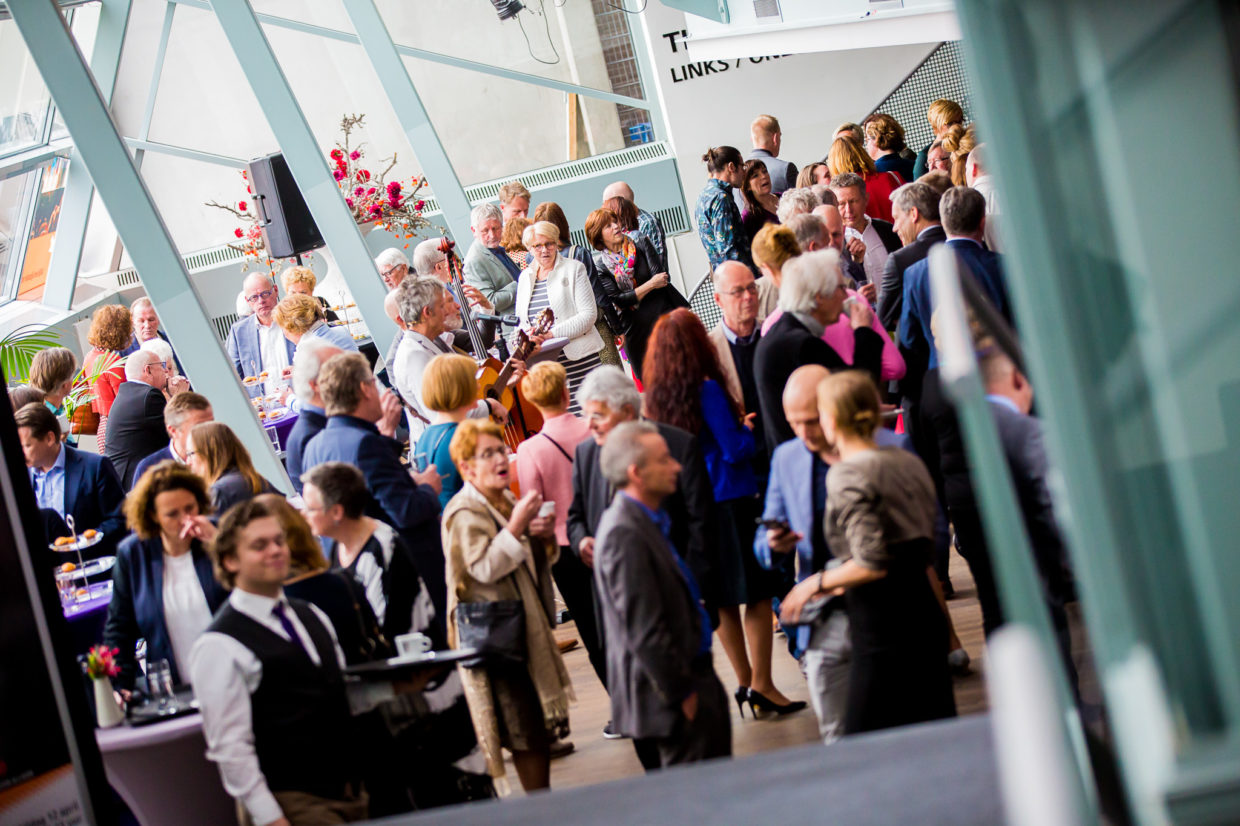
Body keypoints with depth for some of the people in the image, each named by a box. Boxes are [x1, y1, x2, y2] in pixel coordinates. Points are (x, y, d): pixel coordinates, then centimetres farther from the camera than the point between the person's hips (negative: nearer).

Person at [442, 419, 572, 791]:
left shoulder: (508, 502, 15)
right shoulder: (464, 512, -12)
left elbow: (539, 562, 23)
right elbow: (484, 568, -24)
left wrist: (545, 538, 2)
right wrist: (516, 525, -28)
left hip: (527, 625, 9)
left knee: (543, 722, 10)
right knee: (526, 731, -7)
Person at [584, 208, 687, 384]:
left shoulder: (639, 243, 2)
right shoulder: (600, 266, -2)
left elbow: (662, 277, -7)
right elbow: (619, 300, -11)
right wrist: (650, 285, -15)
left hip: (664, 314, 1)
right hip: (635, 328, -1)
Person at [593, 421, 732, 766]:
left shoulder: (647, 521, 12)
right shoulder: (624, 534, -21)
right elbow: (644, 630, -23)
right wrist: (681, 693, -19)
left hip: (689, 674, 10)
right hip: (668, 697, -10)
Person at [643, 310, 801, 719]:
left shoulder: (656, 396, 6)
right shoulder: (706, 389, -14)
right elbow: (735, 449, -14)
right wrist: (752, 428, 4)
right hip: (730, 500, -7)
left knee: (723, 599, 14)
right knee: (758, 592, 0)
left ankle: (745, 683, 22)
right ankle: (761, 684, 0)